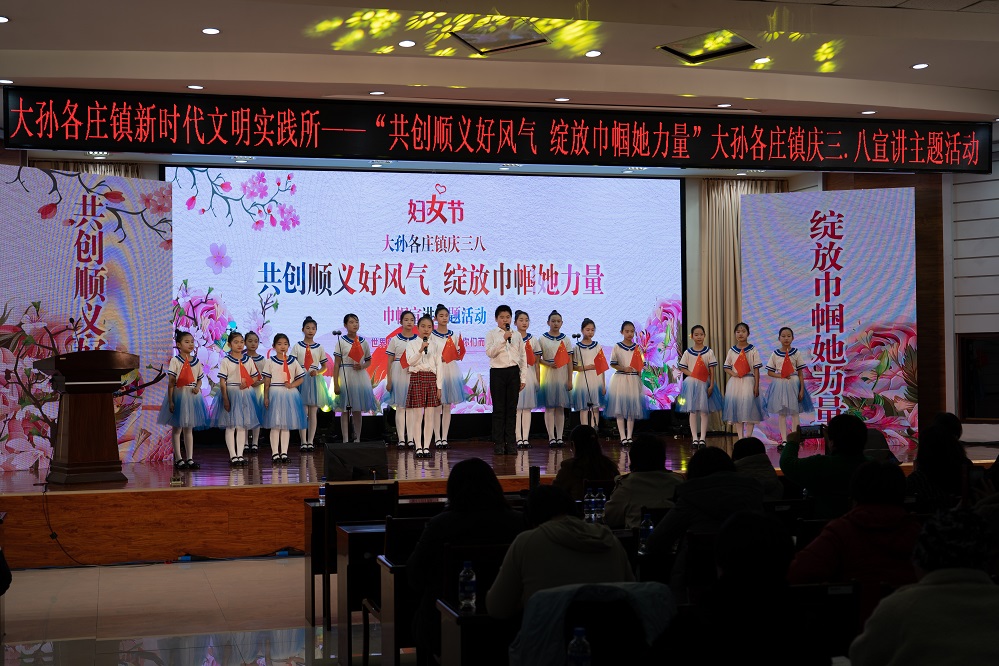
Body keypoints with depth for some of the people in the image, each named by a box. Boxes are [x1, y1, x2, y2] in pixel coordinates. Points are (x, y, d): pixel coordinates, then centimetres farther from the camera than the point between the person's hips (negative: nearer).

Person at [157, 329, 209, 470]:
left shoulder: (196, 361, 7)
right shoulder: (175, 361, -7)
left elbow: (200, 379, 15)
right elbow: (170, 382, -9)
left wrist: (198, 387, -8)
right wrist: (170, 401, -14)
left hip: (192, 396, 5)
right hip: (178, 395, -4)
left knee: (189, 429, 10)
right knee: (177, 428, 2)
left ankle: (190, 458, 13)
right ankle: (178, 459, 6)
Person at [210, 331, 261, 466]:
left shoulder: (248, 360, 8)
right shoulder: (225, 361, -4)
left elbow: (255, 377, 12)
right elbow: (222, 382, -7)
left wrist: (247, 383, -9)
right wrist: (225, 399, -14)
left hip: (245, 394, 4)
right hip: (231, 393, -4)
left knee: (243, 426, 7)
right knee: (230, 426, -2)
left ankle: (240, 454, 13)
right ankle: (233, 455, 4)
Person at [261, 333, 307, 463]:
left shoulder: (293, 361, 7)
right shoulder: (270, 361, 2)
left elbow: (301, 378, 7)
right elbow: (267, 382, 0)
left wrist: (292, 385, -11)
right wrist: (266, 397, -5)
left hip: (290, 394, 2)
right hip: (275, 394, -2)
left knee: (286, 425, 5)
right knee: (275, 425, -2)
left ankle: (284, 452, 11)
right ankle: (275, 453, 2)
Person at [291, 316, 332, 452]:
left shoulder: (319, 347, 9)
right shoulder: (297, 347, 4)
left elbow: (324, 366, 11)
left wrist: (317, 372, -9)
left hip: (315, 380, 2)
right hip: (301, 380, -2)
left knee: (313, 412, 3)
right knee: (303, 412, -5)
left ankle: (310, 441, 7)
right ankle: (303, 441, -3)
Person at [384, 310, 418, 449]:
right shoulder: (395, 340, 4)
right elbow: (389, 361, 4)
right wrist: (389, 381, -1)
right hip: (399, 374, -1)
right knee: (400, 407, 1)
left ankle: (411, 438, 5)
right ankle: (401, 439, 5)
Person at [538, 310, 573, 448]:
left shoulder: (566, 340, 8)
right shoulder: (542, 339, 3)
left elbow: (569, 361, 5)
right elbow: (537, 359, 3)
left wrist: (570, 380, 0)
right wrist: (547, 364, -15)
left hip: (562, 376, 2)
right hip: (548, 375, -2)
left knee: (560, 407, 4)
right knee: (549, 406, -4)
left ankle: (560, 437, 7)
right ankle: (551, 438, -3)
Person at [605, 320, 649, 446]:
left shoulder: (637, 348, 8)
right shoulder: (617, 347, 0)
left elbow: (641, 365, 8)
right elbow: (613, 364, -3)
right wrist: (624, 368, -17)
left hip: (634, 379, 3)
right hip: (620, 378, -3)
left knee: (632, 409, 4)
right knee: (620, 409, -4)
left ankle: (630, 436, 10)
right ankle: (623, 437, -1)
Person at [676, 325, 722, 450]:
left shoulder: (709, 352, 1)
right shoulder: (688, 352, 3)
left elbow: (711, 370, 0)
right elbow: (682, 368, 4)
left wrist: (711, 385, -7)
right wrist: (692, 374, -12)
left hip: (704, 384, 0)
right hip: (691, 383, 1)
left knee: (704, 411, 0)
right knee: (692, 411, 2)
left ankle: (702, 438, 3)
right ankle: (695, 438, 6)